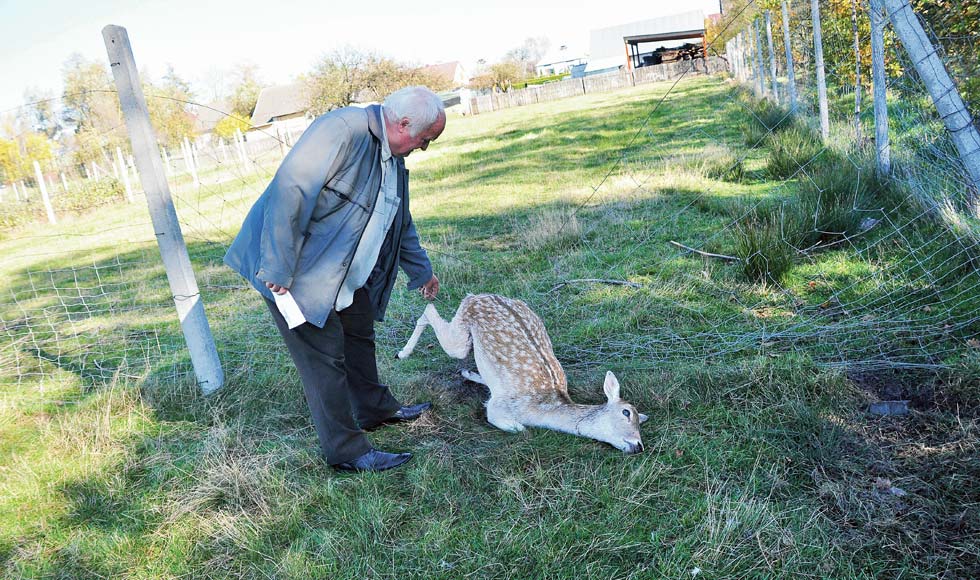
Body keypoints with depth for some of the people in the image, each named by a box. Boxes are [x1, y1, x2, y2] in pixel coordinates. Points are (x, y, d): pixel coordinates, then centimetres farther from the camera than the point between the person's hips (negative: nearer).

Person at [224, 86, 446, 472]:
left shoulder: (392, 158, 9)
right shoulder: (342, 129, -23)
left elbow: (400, 222, 23)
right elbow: (289, 191, -29)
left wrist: (422, 272, 31)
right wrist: (278, 271, -28)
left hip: (342, 274, 10)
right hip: (293, 271, -9)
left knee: (359, 336, 20)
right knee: (324, 356, -4)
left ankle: (375, 409, 40)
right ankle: (346, 451, 8)